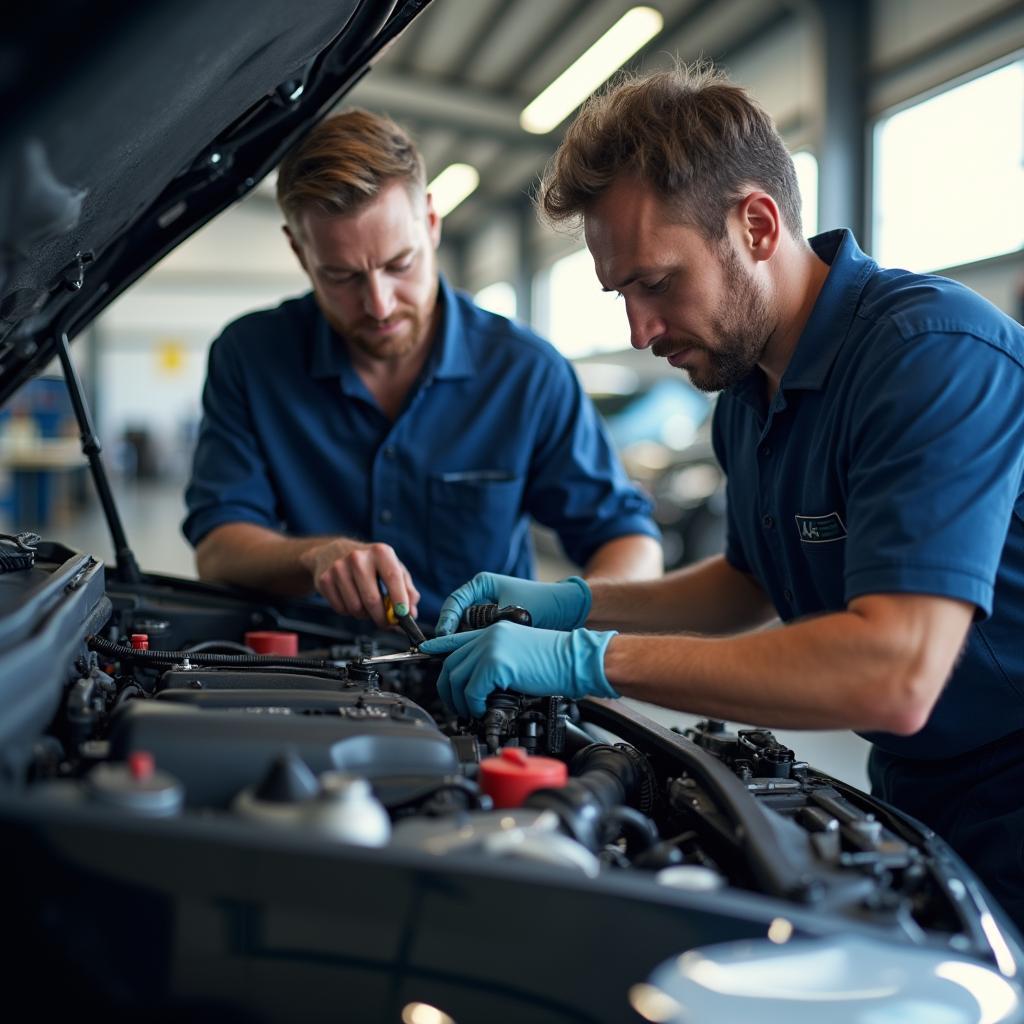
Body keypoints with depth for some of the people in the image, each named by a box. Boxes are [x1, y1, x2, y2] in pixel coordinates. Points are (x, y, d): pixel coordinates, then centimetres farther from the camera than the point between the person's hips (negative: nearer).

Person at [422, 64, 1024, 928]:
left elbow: (896, 677, -34)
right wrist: (576, 604, 7)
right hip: (915, 807, 8)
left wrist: (591, 659, -30)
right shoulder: (747, 391, 6)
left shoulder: (938, 351, -24)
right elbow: (752, 586, 22)